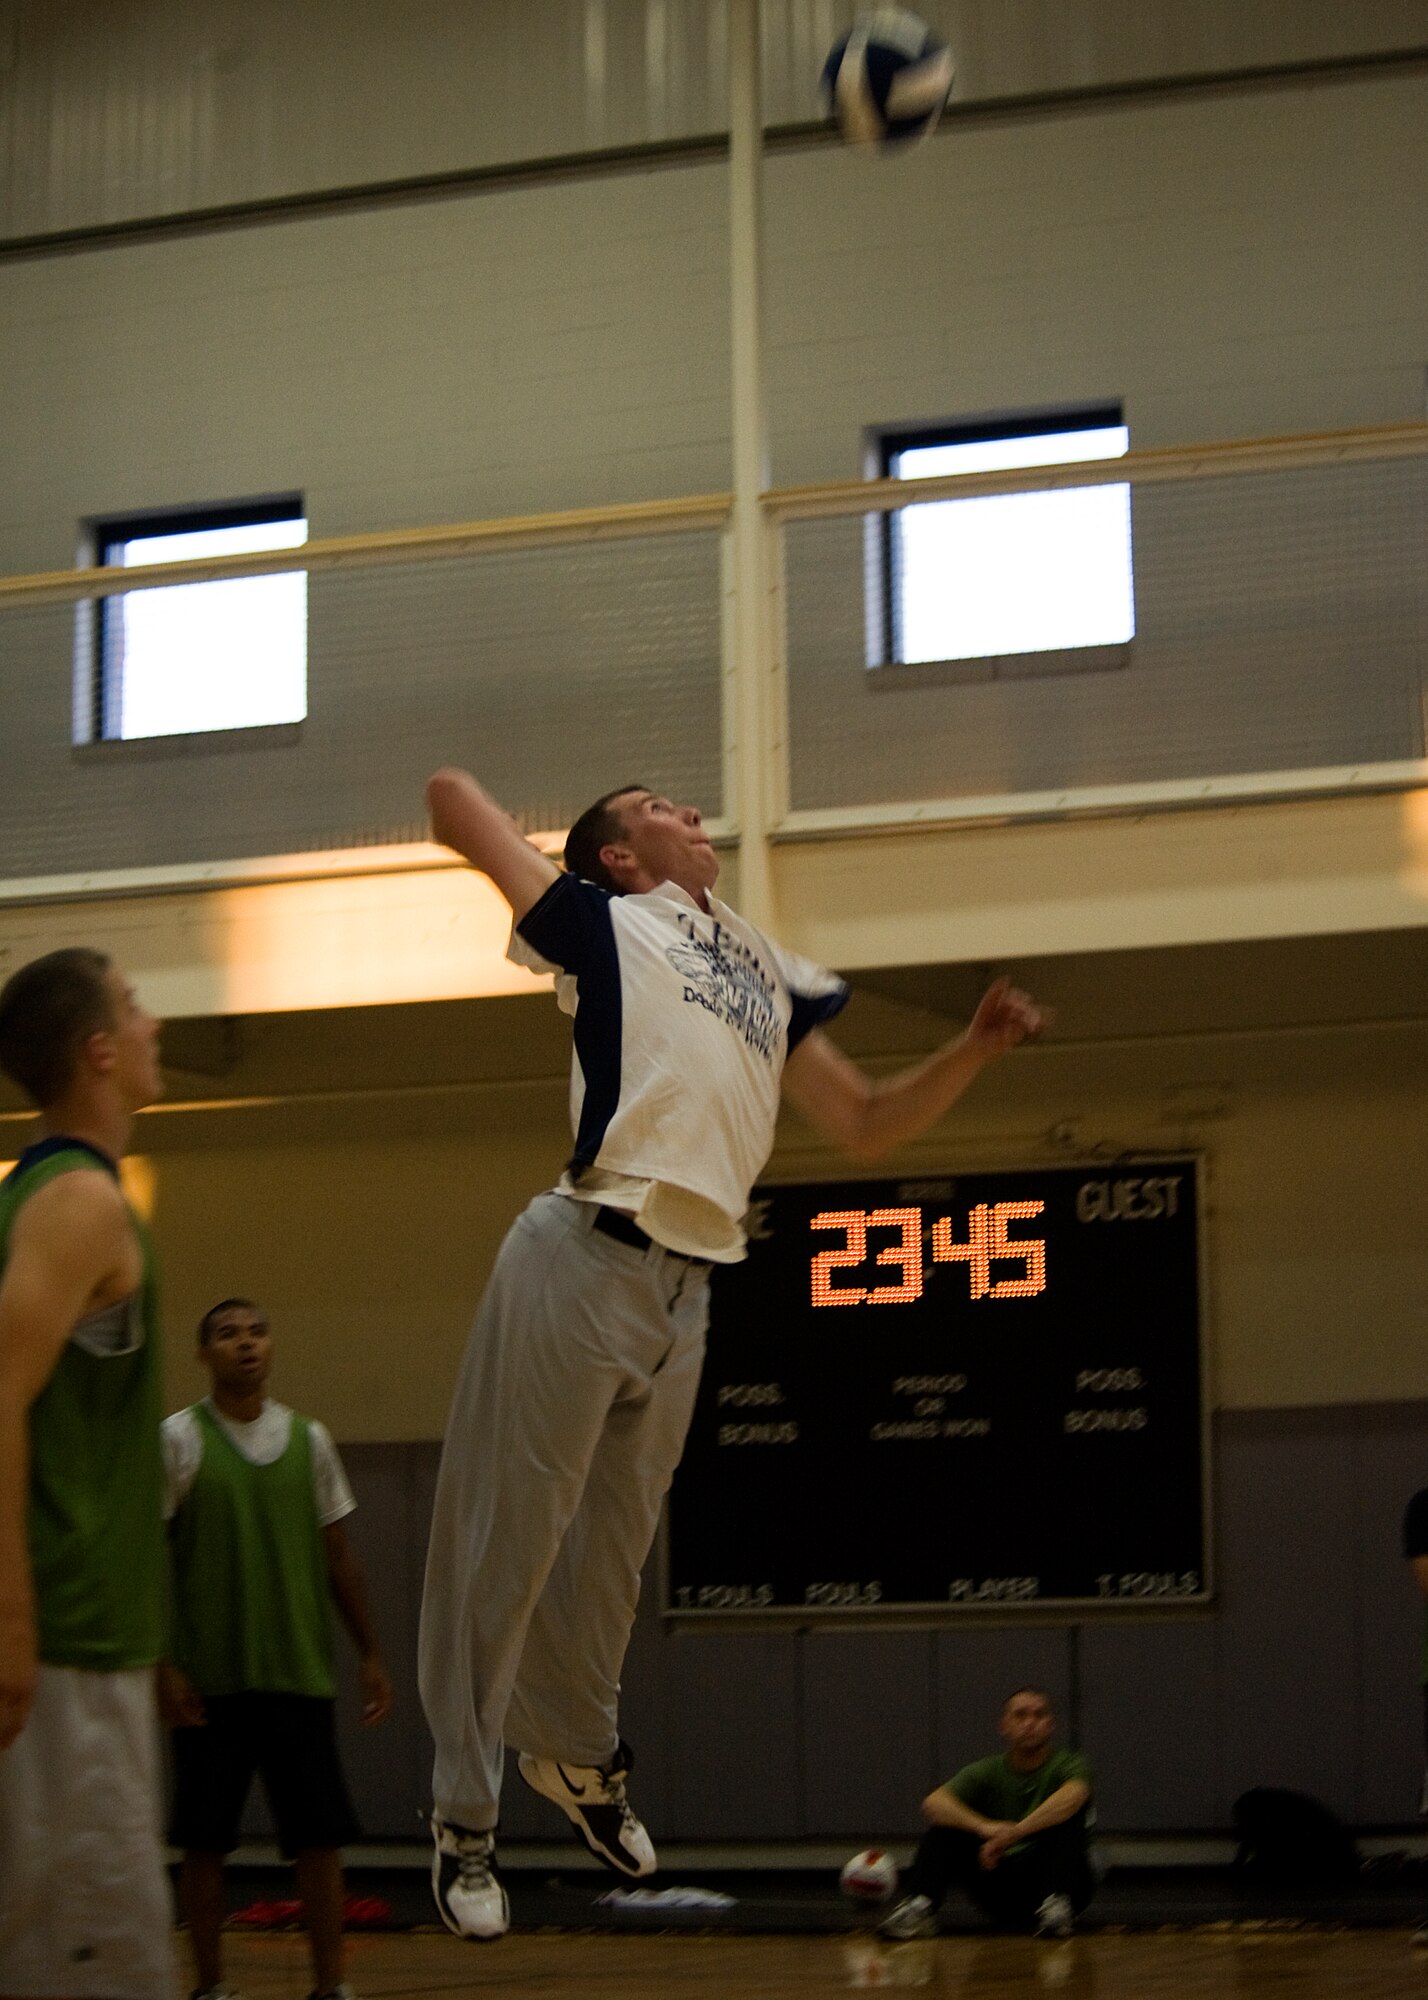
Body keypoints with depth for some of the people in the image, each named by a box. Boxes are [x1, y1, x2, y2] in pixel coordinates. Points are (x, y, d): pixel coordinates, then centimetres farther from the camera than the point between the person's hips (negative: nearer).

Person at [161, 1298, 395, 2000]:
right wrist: (163, 1664, -11)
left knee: (320, 1836, 0)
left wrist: (370, 1654, 10)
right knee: (204, 1839, 3)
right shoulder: (178, 1439, -2)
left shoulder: (308, 1439, 9)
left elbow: (337, 1554, 14)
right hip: (208, 1679, -3)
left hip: (300, 1674, 3)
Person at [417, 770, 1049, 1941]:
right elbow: (454, 800, 4)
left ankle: (578, 1754, 37)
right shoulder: (604, 924, 6)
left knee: (614, 1545, 16)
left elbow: (865, 1126, 25)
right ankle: (464, 1820, 6)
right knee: (510, 1544, -2)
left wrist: (977, 1049, 13)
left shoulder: (768, 976, 23)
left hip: (686, 1292, 6)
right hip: (585, 1263, -6)